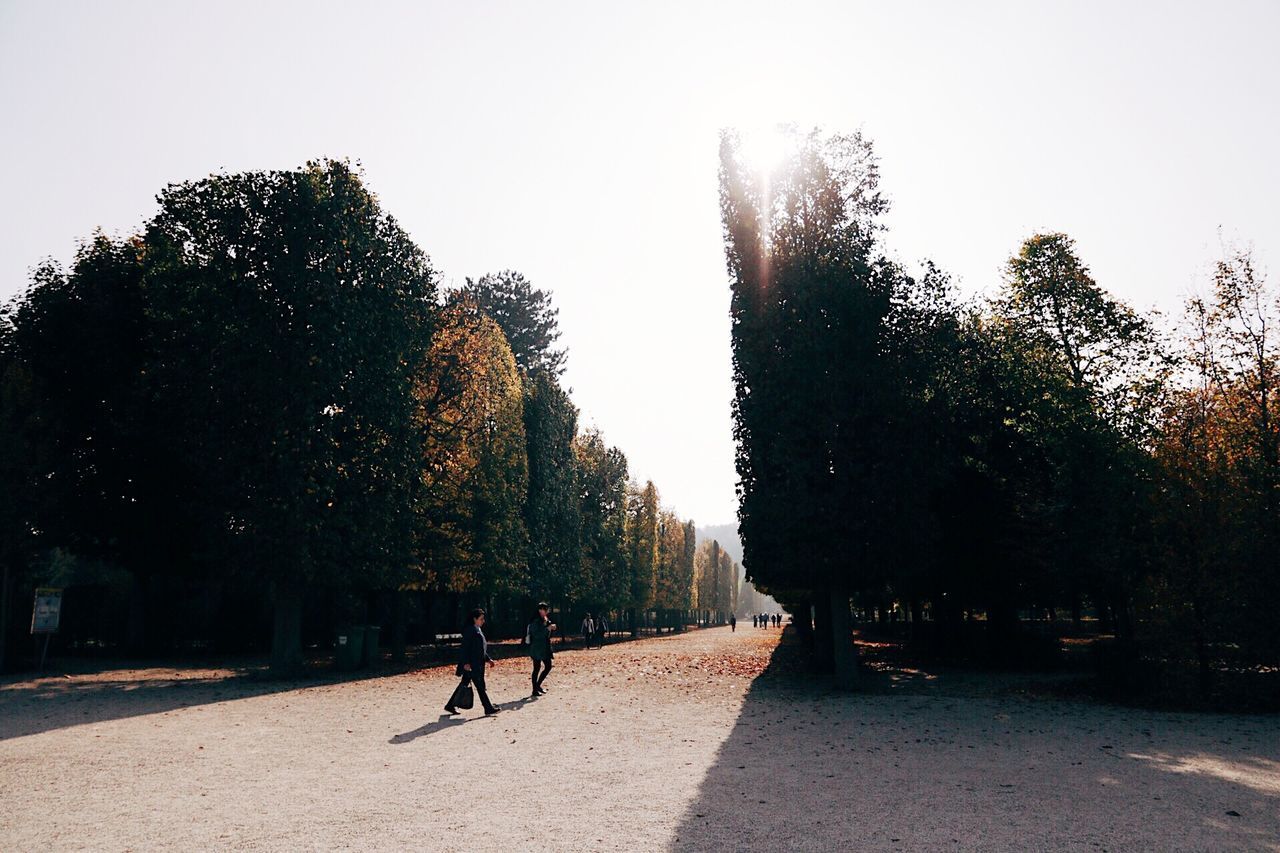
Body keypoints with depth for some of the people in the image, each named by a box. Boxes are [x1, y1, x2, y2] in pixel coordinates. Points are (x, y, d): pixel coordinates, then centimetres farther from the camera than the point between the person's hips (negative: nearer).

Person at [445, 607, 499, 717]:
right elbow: (465, 647, -17)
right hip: (471, 664, -10)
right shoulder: (469, 630, -13)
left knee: (464, 684, 14)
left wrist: (488, 659, 21)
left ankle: (450, 705, 23)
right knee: (480, 686, -6)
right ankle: (488, 709, -3)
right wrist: (466, 662, -21)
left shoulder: (478, 630, 16)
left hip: (478, 664, 10)